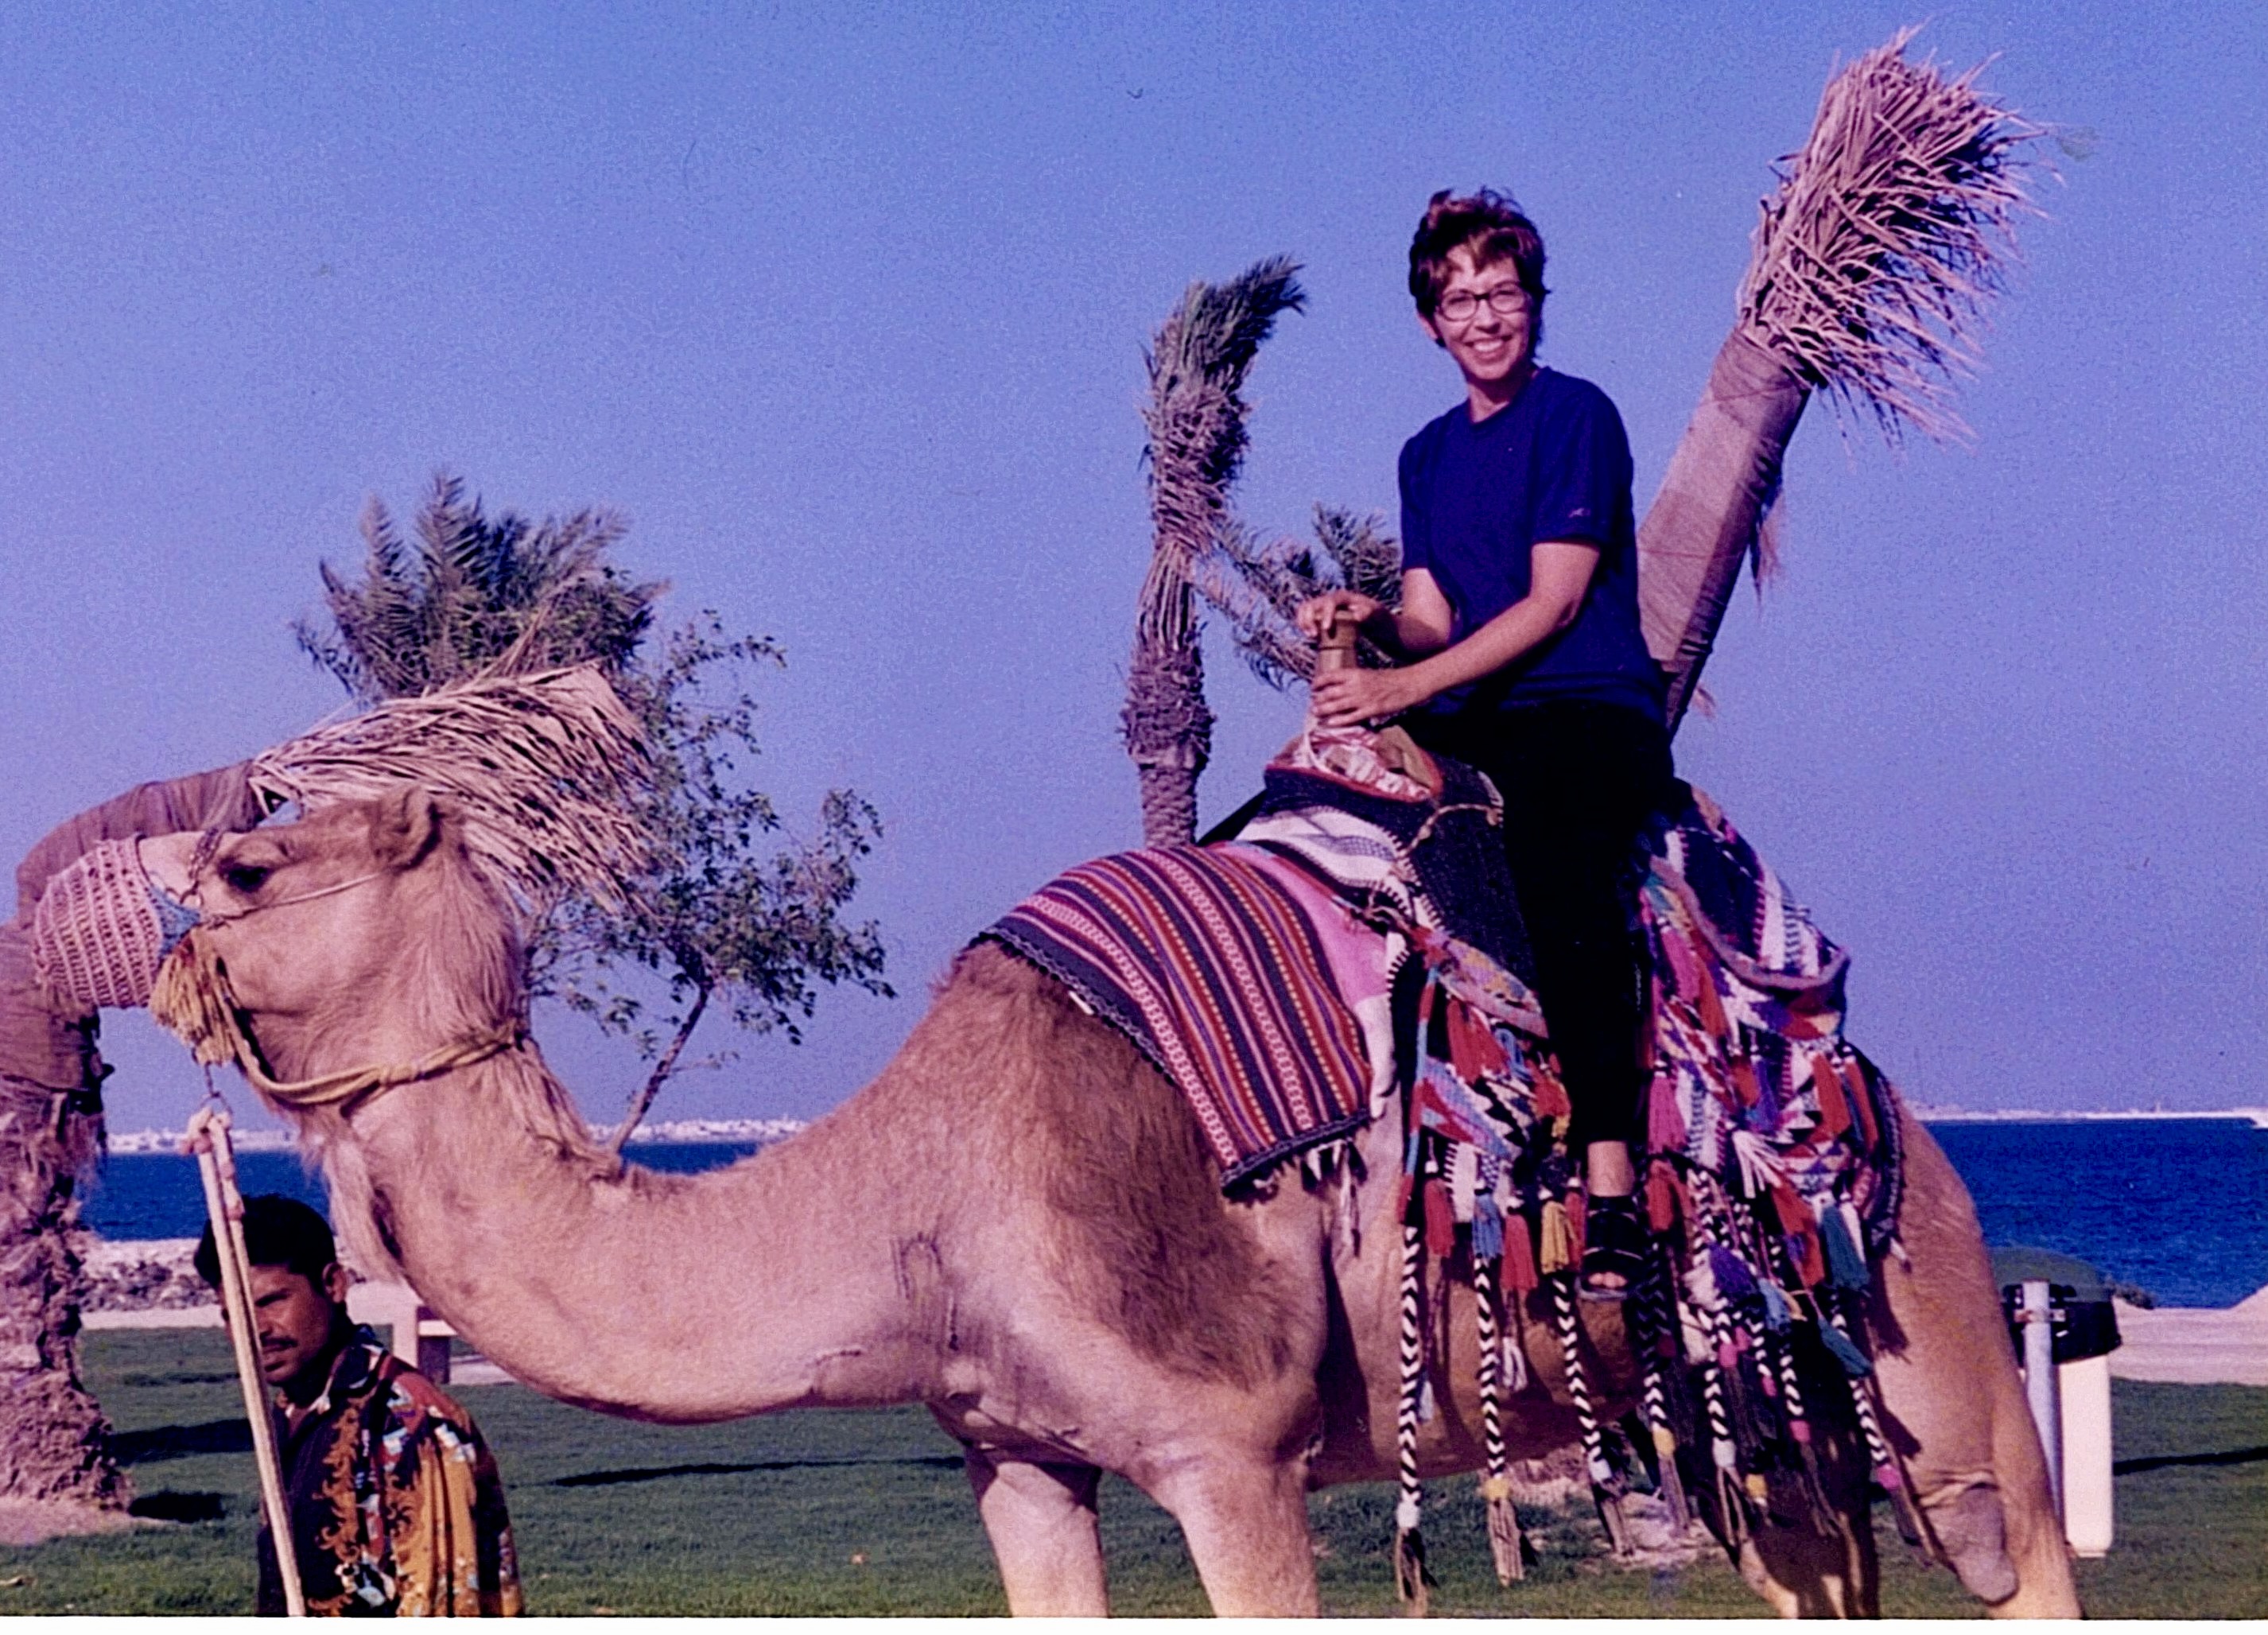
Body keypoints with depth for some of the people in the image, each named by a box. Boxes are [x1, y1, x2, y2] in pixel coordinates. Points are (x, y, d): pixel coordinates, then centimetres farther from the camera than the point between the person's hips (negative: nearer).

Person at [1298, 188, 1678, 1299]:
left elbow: (1552, 605, -9)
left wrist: (1406, 687, -17)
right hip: (1476, 724, 8)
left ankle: (1610, 1192, -44)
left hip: (1592, 716, -8)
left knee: (1564, 872, -37)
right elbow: (1436, 621, 15)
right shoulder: (1428, 456, 20)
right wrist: (1374, 621, -9)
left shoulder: (1575, 416, -2)